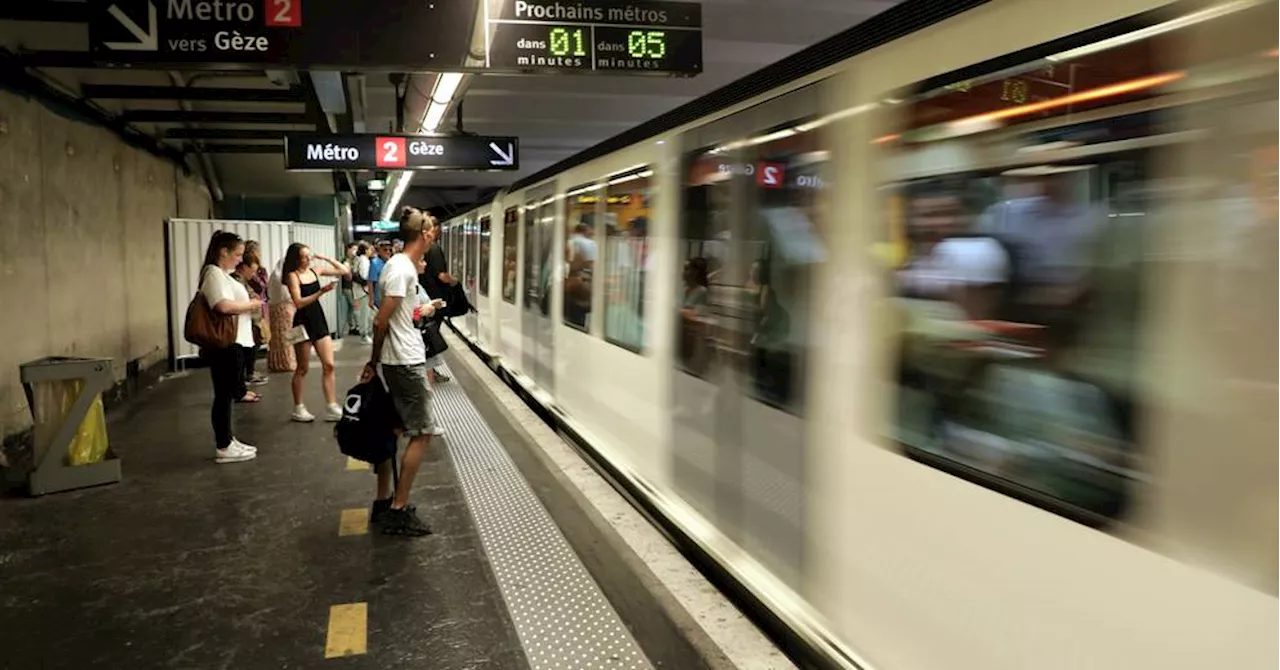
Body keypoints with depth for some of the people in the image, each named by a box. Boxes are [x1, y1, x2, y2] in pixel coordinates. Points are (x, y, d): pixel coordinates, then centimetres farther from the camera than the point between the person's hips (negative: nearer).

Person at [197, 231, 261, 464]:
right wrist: (251, 305, -15)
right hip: (224, 344, -10)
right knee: (224, 394, -3)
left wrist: (250, 303, 9)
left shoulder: (222, 274, 17)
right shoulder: (214, 274, -15)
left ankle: (228, 440, 24)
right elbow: (224, 306, -28)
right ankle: (223, 448, 4)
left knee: (229, 393, 15)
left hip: (231, 343, 10)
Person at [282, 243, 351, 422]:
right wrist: (321, 292, -27)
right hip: (303, 322, -5)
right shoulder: (292, 275, -9)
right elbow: (299, 303, -20)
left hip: (319, 320, 6)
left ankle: (331, 408, 4)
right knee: (302, 368, 4)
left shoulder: (315, 271, 6)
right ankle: (298, 409, 16)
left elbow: (344, 271, 9)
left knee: (329, 365, 1)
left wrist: (326, 258, 2)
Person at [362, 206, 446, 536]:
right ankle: (398, 511, 3)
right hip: (407, 362, -10)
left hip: (397, 361, 10)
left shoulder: (399, 264, 11)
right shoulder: (402, 269, -18)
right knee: (422, 432, -2)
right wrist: (373, 362, -7)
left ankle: (383, 504, 25)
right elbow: (381, 322, -17)